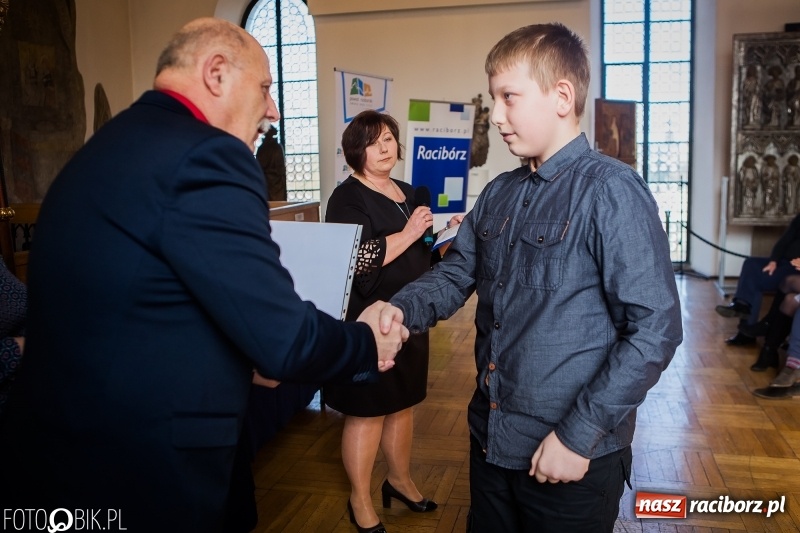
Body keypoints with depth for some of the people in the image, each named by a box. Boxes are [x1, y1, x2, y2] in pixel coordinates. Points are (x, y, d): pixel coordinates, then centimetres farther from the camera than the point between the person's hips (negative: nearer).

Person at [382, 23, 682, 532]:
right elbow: (456, 274, 8)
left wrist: (579, 435, -18)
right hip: (490, 440, 6)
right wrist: (401, 310, -12)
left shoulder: (611, 190, -15)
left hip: (570, 456, -6)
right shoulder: (498, 193, 7)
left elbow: (655, 329, -18)